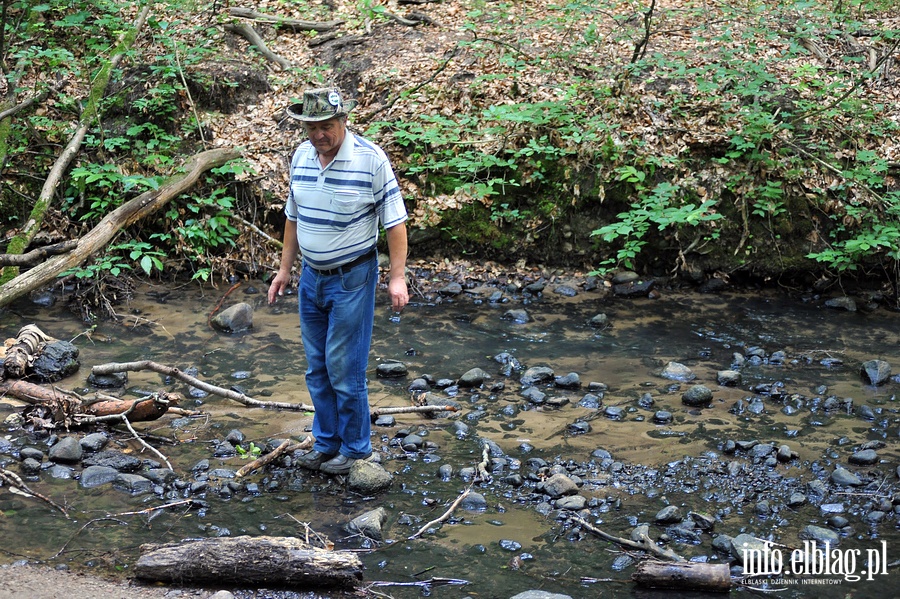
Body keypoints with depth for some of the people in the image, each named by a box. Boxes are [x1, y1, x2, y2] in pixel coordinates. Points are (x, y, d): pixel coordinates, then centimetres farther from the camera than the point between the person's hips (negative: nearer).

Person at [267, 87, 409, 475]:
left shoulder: (371, 159, -16)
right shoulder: (301, 157, 3)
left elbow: (395, 221, -13)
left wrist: (397, 277, -17)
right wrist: (284, 269, 15)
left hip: (352, 278, -6)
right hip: (311, 277, 6)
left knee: (345, 369, -3)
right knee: (317, 368, 12)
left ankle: (355, 449, 12)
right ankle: (327, 444, 25)